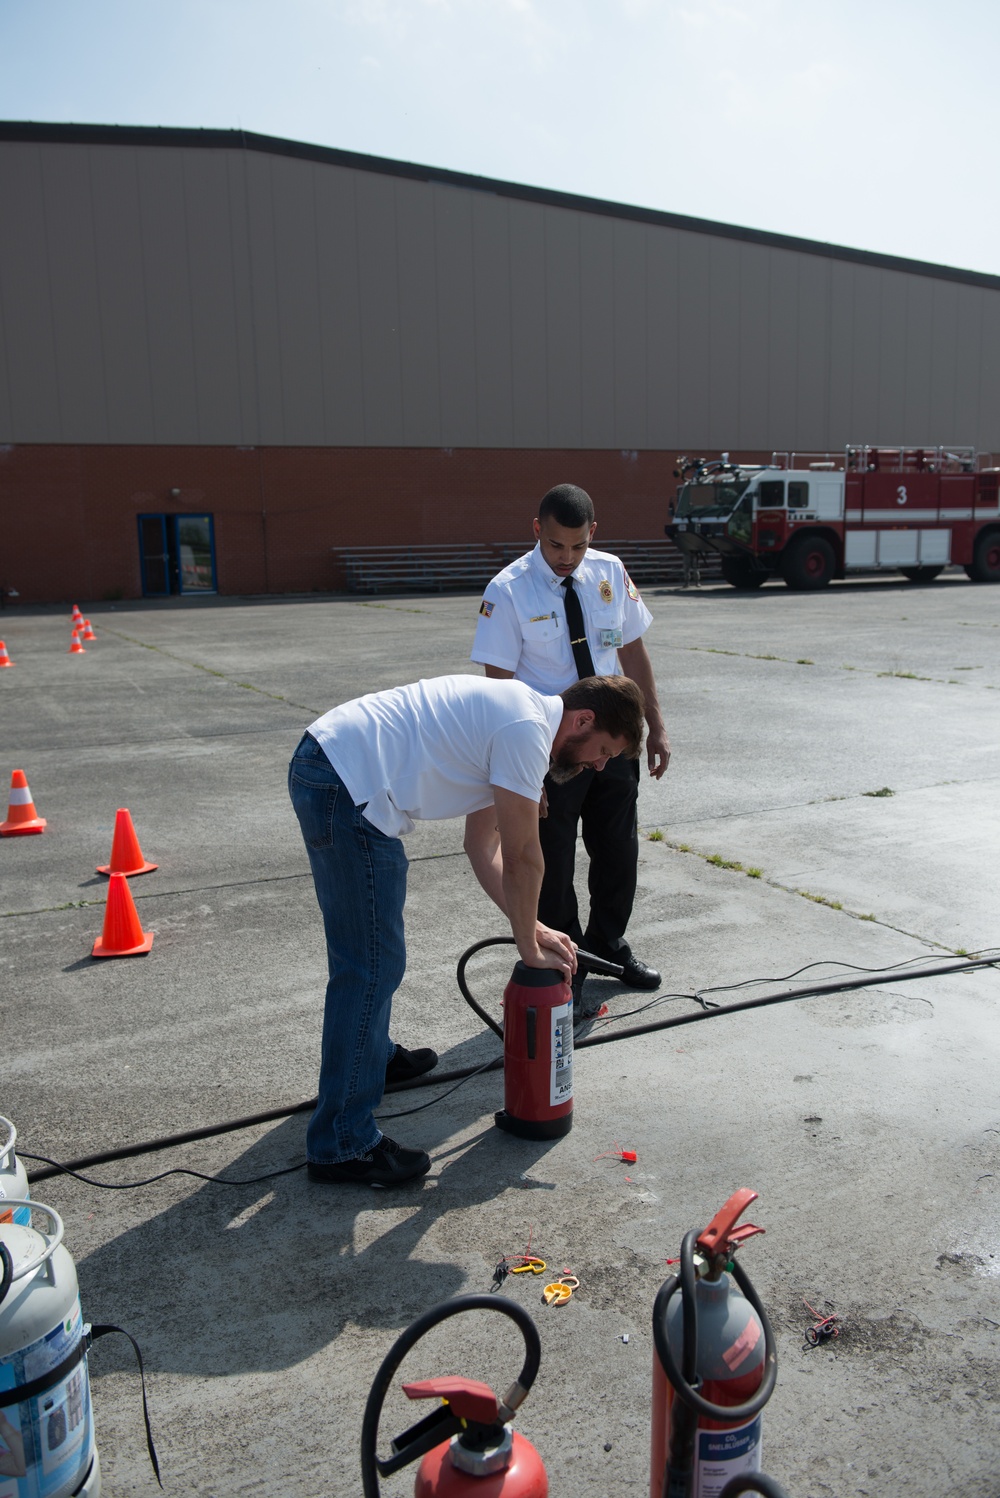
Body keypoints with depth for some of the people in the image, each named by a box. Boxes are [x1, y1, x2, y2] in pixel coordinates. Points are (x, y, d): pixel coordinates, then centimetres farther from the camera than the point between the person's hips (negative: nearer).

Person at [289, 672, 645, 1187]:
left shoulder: (512, 718, 19)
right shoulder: (527, 728, -12)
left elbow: (484, 845, 21)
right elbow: (522, 857, -9)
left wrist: (532, 926, 17)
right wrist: (529, 946, 5)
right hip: (348, 785, -11)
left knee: (368, 951, 27)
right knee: (372, 963, -6)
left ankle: (370, 1055, 48)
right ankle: (341, 1145, 3)